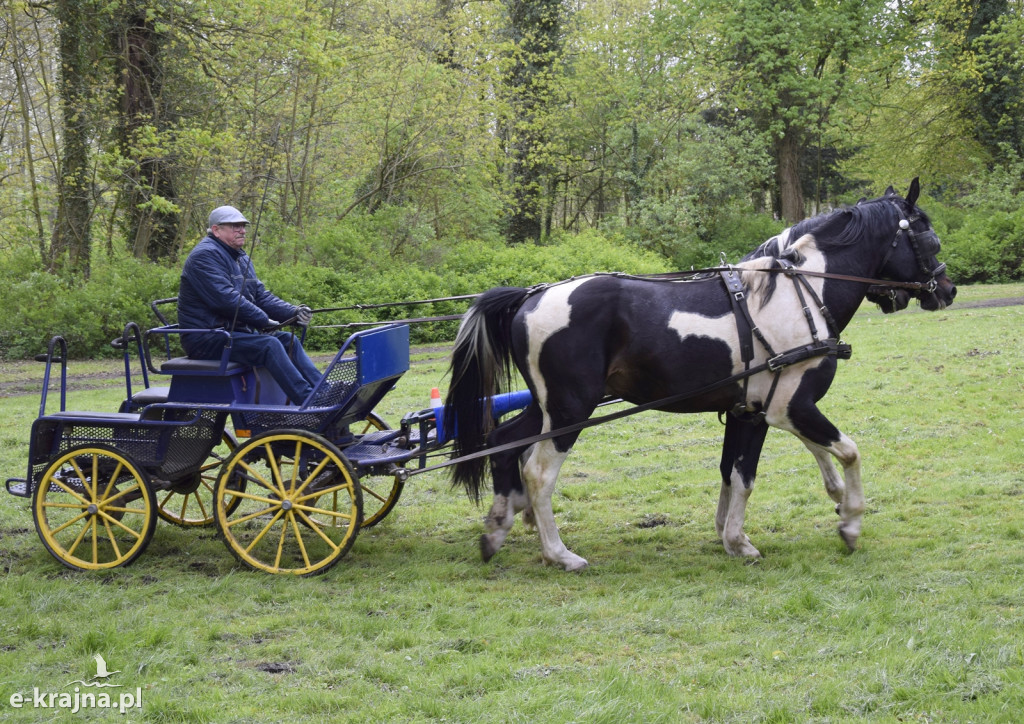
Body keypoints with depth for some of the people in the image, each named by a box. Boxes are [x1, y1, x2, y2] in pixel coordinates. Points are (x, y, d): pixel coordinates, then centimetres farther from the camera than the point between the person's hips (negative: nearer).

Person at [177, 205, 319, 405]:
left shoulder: (241, 258, 20)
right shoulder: (205, 255, -12)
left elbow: (260, 296, 16)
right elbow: (225, 298, -22)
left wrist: (293, 312, -2)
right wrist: (264, 321, -19)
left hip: (234, 331, 10)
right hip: (206, 339, -10)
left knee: (289, 341, 2)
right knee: (269, 345, -25)